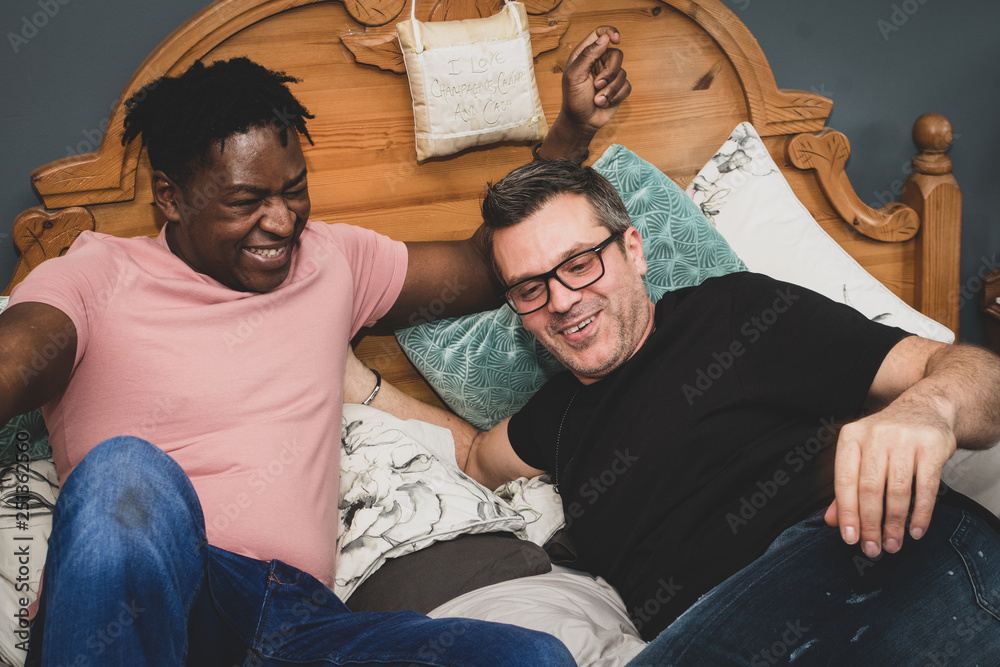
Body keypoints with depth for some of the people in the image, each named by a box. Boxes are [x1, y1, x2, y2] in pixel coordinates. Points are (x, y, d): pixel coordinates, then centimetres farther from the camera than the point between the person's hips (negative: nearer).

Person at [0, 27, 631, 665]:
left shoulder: (333, 259, 20)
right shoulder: (97, 276, 6)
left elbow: (491, 265, 27)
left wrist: (575, 126, 17)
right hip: (121, 609, -3)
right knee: (125, 473, -40)